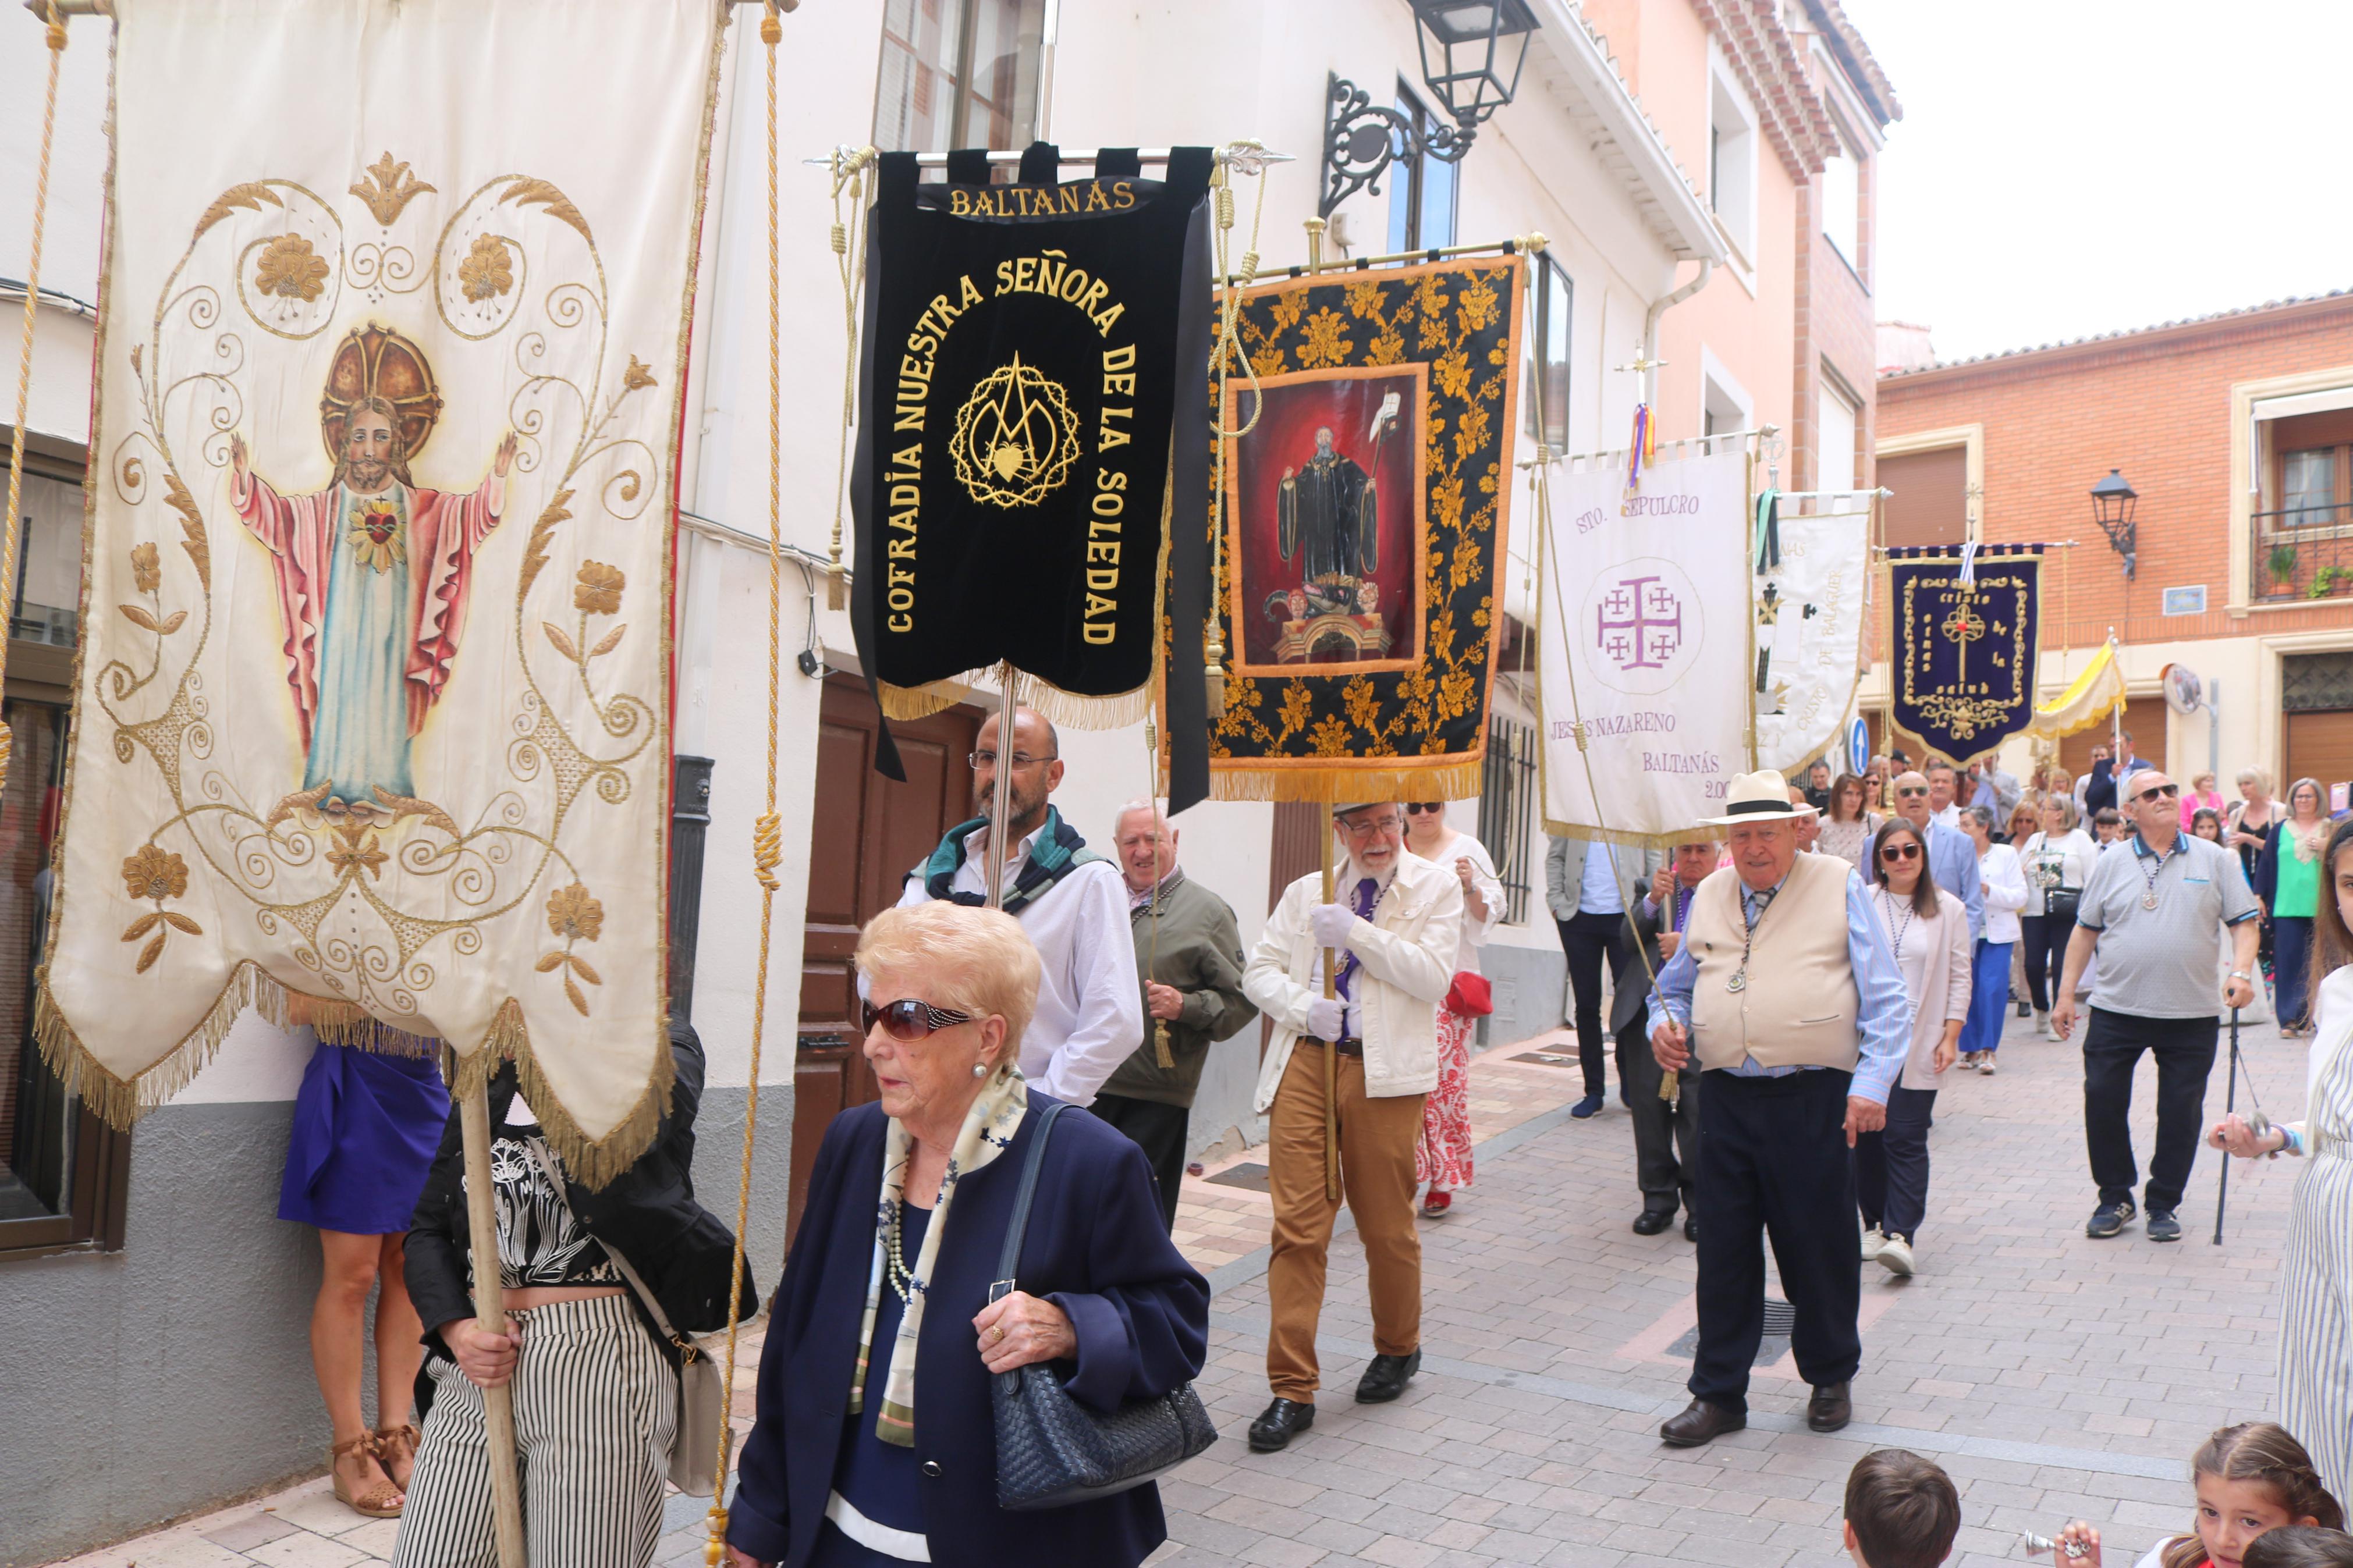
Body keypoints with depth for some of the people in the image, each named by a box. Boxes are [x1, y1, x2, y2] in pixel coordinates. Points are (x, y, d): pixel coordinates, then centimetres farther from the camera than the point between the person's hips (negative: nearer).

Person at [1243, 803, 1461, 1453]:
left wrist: (1356, 932, -14)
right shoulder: (1306, 893, 14)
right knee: (1296, 1227, -2)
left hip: (1383, 1073, -2)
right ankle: (1292, 1390, 5)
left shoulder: (1435, 888, 5)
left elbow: (1434, 977, -8)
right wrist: (1304, 1006, -9)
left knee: (1387, 1227, 9)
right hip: (1305, 1062, 2)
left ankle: (1398, 1350, 36)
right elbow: (1260, 970, 11)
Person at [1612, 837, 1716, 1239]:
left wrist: (1688, 946, -18)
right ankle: (1658, 1197, 20)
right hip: (1647, 1011, 3)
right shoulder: (1657, 889, 12)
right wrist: (1654, 900, -16)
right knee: (1649, 1105, 7)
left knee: (1697, 1110, -5)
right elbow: (1629, 937, -2)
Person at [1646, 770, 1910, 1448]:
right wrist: (1665, 1024, 1)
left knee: (1819, 1246, 8)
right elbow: (1678, 984, 23)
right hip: (1726, 1098, 4)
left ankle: (1831, 1379, 30)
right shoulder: (1708, 896, 12)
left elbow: (1886, 999, -4)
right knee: (1724, 1249, 8)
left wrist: (1871, 1083, -14)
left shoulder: (1839, 886, -1)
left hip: (1813, 1100, -4)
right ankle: (1719, 1395, 19)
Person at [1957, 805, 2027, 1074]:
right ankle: (1970, 1049, 9)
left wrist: (1987, 889, -11)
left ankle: (1988, 1050, -7)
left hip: (1996, 933, -1)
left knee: (1993, 988, -12)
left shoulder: (2006, 854, 6)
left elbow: (2020, 897, 0)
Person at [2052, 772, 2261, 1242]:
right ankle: (2115, 1198, 17)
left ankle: (2163, 1206, 20)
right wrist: (2066, 993, 4)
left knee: (2181, 1113, 5)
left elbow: (2243, 922, 4)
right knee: (2102, 1101, -1)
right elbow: (2086, 930, 7)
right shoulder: (2112, 863, 4)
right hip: (2117, 1009, 0)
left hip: (2191, 1014, 0)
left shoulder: (2214, 860, 4)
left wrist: (2241, 972, -13)